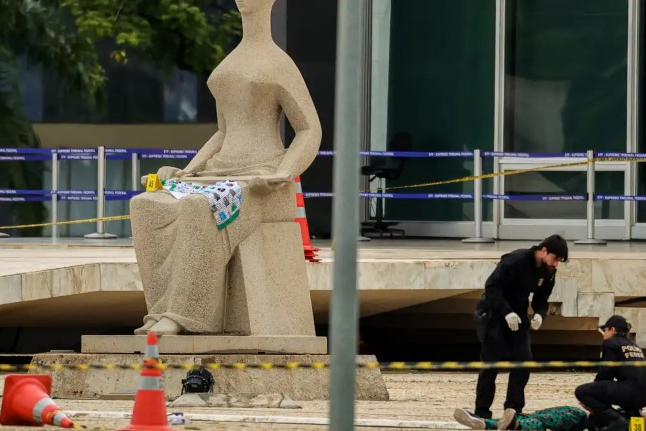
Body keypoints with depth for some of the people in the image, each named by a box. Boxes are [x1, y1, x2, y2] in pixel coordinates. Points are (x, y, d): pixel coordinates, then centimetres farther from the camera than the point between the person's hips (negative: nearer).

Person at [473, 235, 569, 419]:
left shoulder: (548, 272, -2)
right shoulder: (515, 260, -25)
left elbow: (541, 298, 8)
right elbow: (492, 287, -25)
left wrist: (540, 314, -14)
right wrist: (506, 312, -34)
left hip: (517, 316, 7)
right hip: (493, 314, -7)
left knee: (523, 362, -3)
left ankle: (514, 410, 4)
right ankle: (482, 412, 1)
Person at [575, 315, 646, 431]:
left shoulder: (610, 343, 4)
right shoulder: (634, 346, 26)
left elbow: (606, 372, -2)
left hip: (630, 390, -8)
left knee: (581, 392, -5)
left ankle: (616, 420, -14)